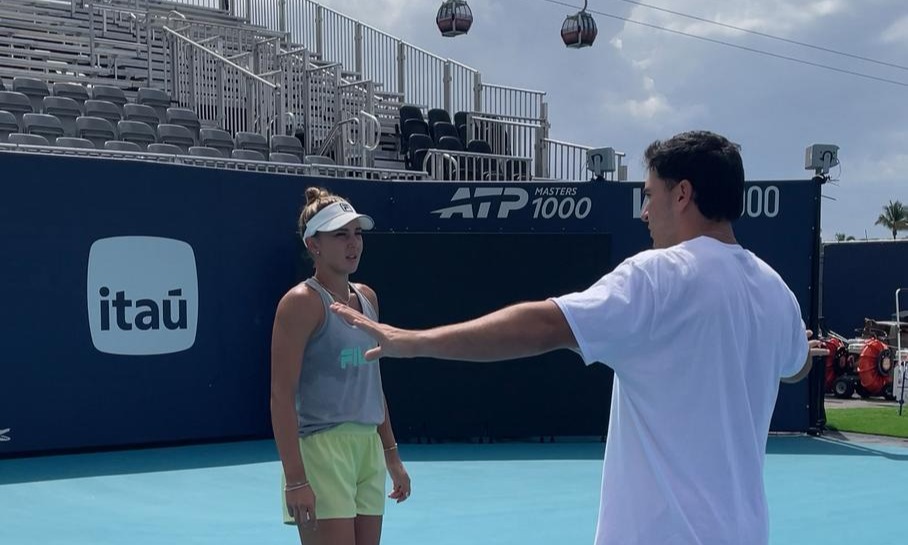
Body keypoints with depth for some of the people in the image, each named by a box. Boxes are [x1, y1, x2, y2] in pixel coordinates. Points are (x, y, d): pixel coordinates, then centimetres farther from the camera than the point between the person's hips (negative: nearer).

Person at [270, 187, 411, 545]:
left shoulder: (367, 298, 13)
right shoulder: (302, 302, -9)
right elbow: (282, 395, -14)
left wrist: (391, 455, 20)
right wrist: (295, 479, -19)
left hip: (367, 448, 7)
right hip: (321, 449, -7)